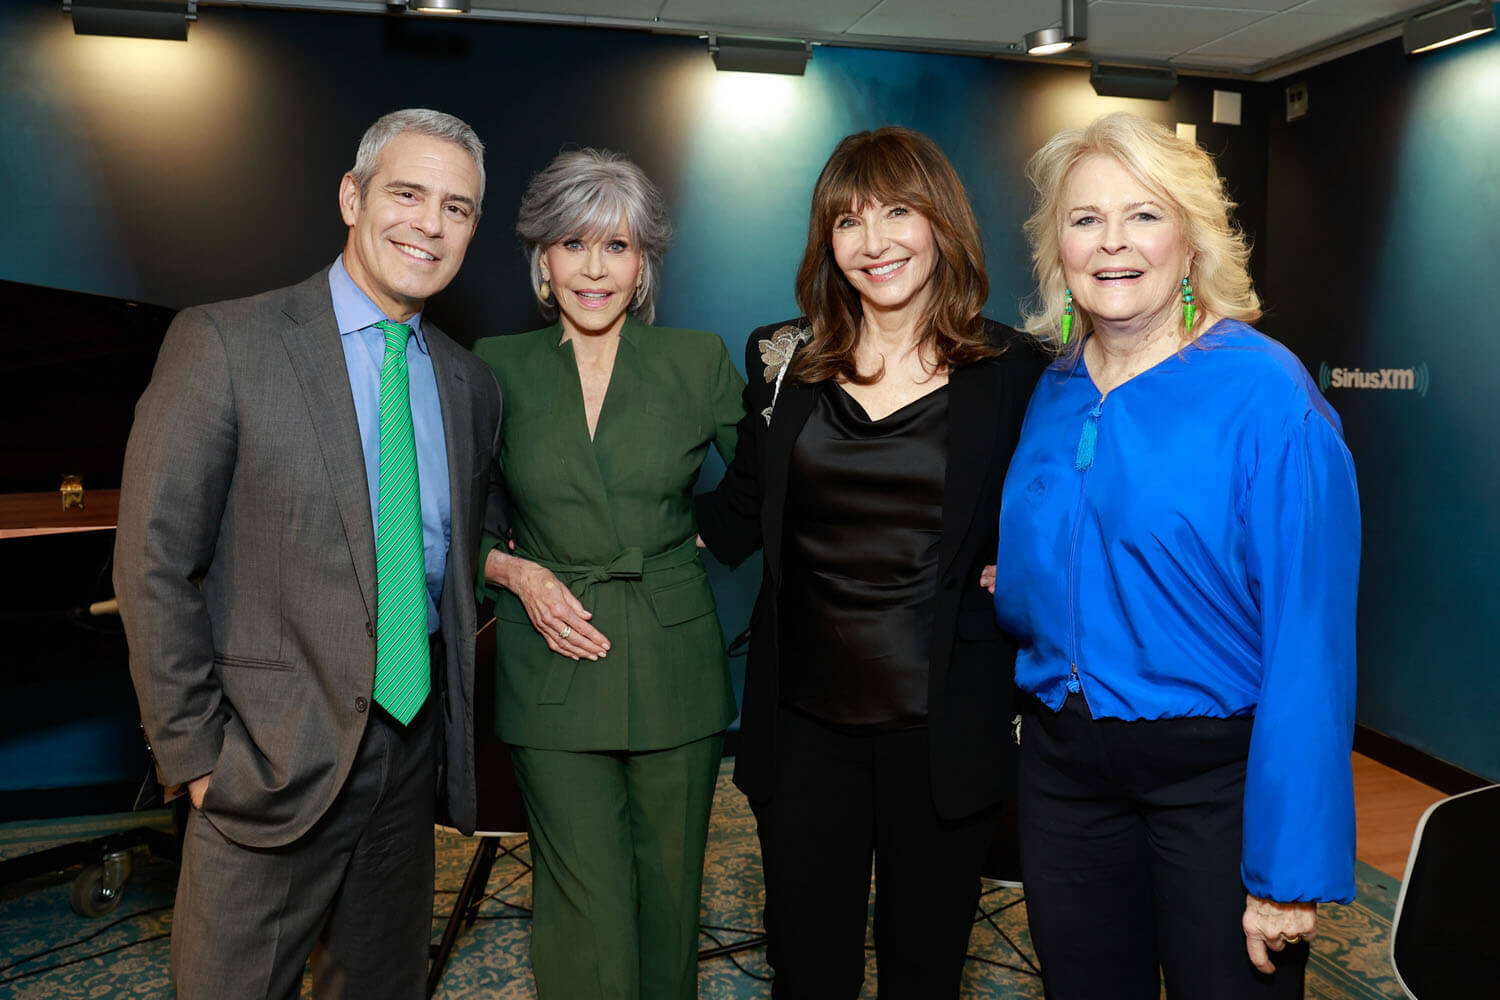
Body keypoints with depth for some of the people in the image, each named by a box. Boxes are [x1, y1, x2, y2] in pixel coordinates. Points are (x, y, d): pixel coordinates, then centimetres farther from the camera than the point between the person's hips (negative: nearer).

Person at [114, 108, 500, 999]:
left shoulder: (472, 384, 6)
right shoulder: (223, 344, -10)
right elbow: (155, 561, -10)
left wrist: (453, 718, 9)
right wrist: (195, 751, -10)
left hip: (414, 753, 5)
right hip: (273, 759, -5)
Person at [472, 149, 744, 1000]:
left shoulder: (699, 361, 1)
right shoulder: (498, 370, 1)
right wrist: (516, 572, -8)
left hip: (675, 669, 1)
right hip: (555, 669, 0)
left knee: (670, 895, 14)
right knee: (590, 914, 1)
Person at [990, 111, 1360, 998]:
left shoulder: (1267, 397, -15)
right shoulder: (1057, 392, 3)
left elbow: (1310, 642, -18)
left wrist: (1292, 870, -19)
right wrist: (1014, 585, -3)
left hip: (1215, 773, -5)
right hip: (1063, 759, 6)